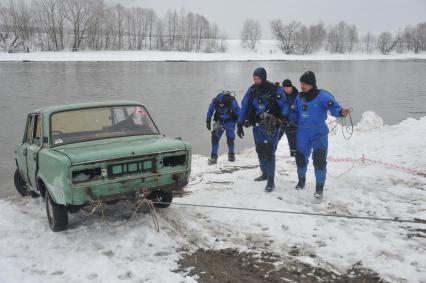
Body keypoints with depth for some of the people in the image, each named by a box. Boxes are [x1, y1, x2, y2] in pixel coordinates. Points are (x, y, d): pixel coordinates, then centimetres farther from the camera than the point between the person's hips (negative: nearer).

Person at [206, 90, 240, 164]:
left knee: (230, 139, 1)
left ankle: (231, 154, 28)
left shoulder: (232, 101, -26)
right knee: (215, 137, -14)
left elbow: (238, 112, -13)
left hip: (230, 122, -2)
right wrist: (208, 122, 4)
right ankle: (213, 156, -8)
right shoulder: (214, 101, -19)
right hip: (219, 121, 2)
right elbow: (209, 112, 0)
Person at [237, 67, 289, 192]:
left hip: (272, 126, -5)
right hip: (257, 126, 5)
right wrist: (240, 124, 6)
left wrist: (285, 118, -21)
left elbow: (284, 106, -6)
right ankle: (265, 173, 34)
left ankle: (271, 181, -8)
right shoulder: (252, 90, 4)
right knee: (260, 150, 14)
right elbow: (244, 106, 8)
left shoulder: (275, 90, -10)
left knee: (269, 151, -12)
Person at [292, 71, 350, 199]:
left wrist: (341, 112, -44)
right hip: (303, 133, 5)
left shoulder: (322, 96, -14)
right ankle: (301, 179, 40)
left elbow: (334, 108, -24)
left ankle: (319, 187, -1)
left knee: (319, 159, -14)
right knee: (300, 157, 14)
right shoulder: (299, 97, 4)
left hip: (319, 133, -5)